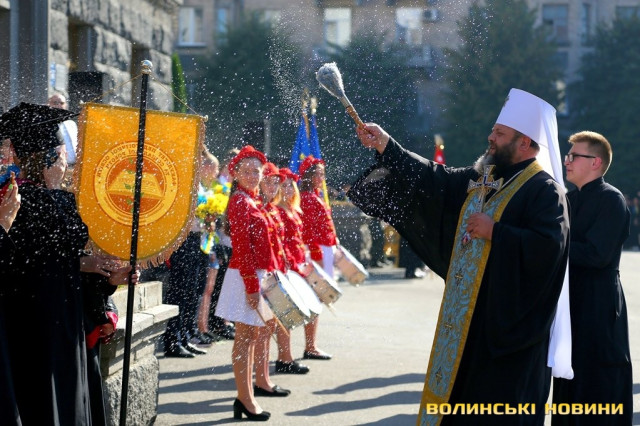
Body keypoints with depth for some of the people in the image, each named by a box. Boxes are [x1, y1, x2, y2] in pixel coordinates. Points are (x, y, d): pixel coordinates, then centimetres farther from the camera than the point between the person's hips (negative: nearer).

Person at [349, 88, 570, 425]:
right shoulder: (480, 180, 13)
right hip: (467, 318, 9)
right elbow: (434, 180, 17)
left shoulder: (544, 192, -12)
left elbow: (549, 246, -25)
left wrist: (494, 232, -19)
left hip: (507, 321, -8)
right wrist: (385, 147, 11)